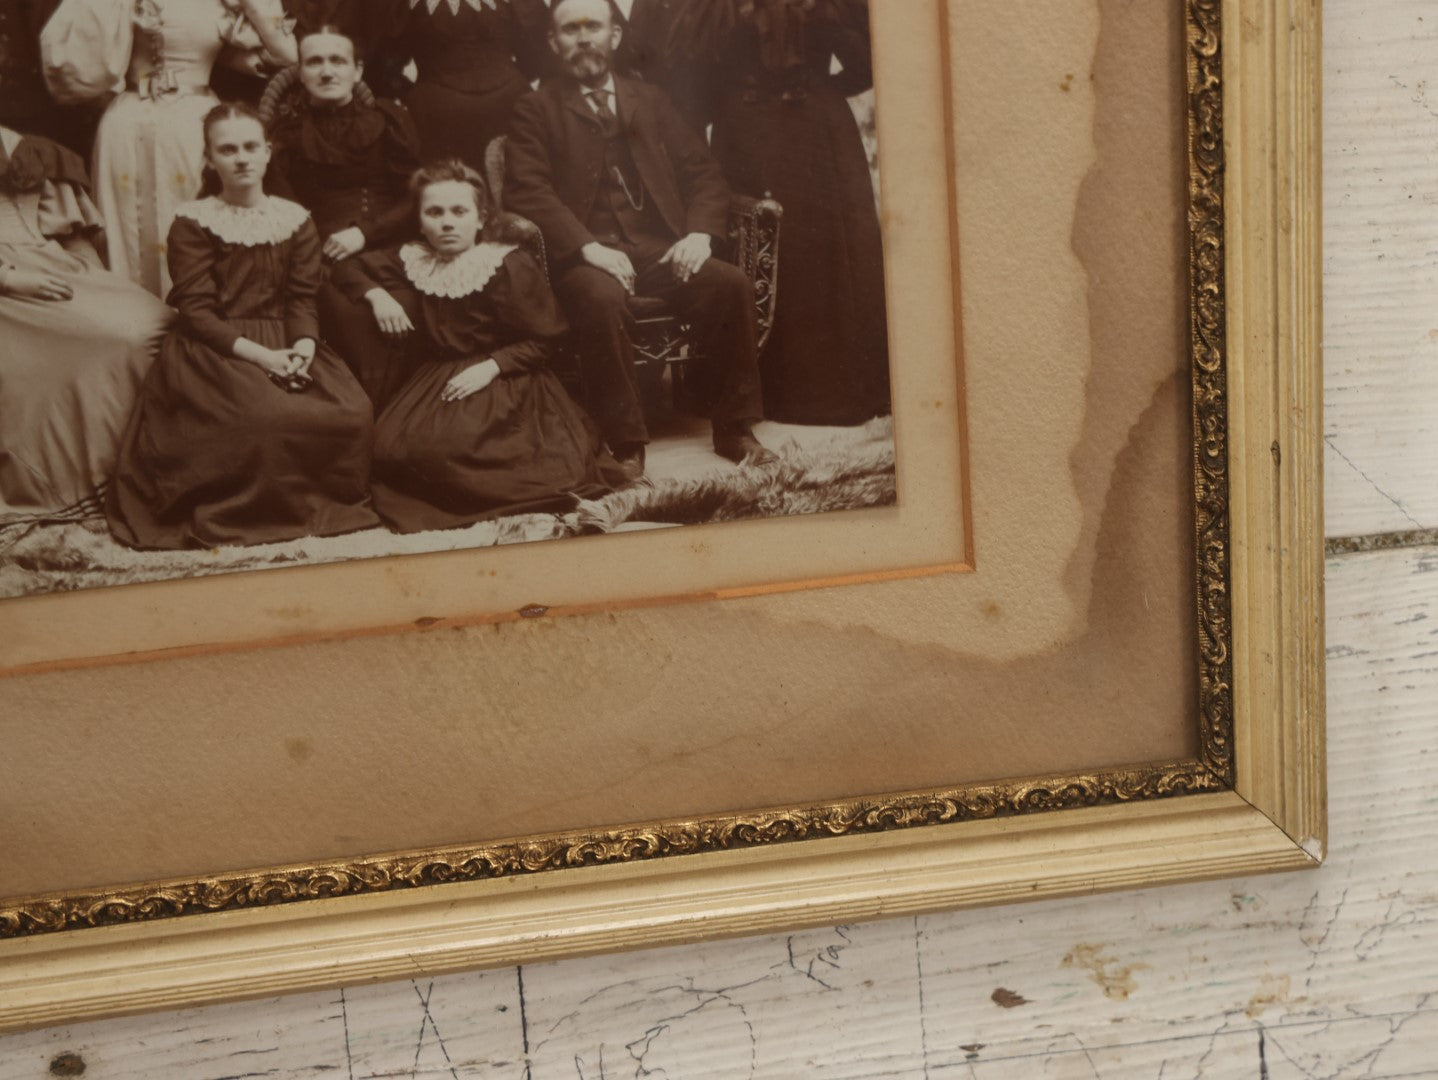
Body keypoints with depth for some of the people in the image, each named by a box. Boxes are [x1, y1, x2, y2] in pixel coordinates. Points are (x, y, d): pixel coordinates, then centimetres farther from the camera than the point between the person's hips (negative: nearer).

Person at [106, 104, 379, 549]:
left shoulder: (295, 220, 13)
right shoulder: (192, 222, 2)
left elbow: (302, 299, 7)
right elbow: (196, 311, -7)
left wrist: (303, 346, -16)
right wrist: (258, 354, -20)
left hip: (286, 346, 4)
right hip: (213, 350, -4)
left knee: (353, 414, -24)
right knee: (262, 420, -36)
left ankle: (323, 502, -2)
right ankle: (240, 511, -12)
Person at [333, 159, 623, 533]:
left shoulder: (512, 266, -4)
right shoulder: (411, 260, 10)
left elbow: (542, 341, -5)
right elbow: (348, 270, 23)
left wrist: (491, 366, -20)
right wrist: (376, 294, 2)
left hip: (501, 381, -5)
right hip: (432, 384, 5)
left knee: (443, 445, -33)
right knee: (389, 446, -23)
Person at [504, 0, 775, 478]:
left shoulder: (650, 102, 23)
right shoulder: (535, 111, 11)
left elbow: (702, 172, 18)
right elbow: (527, 190, -4)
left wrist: (700, 232, -3)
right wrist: (588, 246, -19)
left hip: (659, 249, 3)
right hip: (587, 256, -3)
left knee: (733, 284, -24)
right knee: (602, 298, -37)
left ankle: (735, 430, -12)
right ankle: (625, 445, -25)